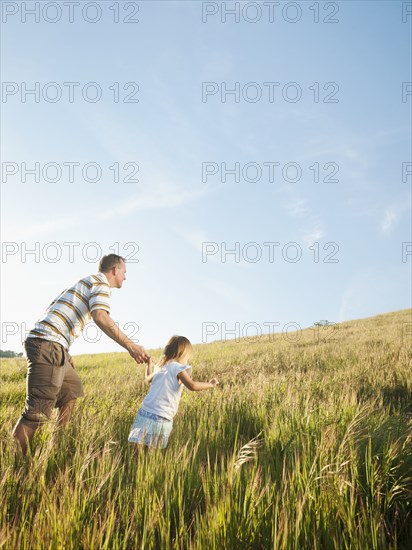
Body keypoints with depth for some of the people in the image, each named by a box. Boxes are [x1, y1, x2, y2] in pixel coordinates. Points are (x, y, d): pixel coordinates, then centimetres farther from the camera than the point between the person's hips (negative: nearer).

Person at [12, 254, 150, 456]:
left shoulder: (86, 283, 27)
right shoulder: (102, 284, -1)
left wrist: (65, 353, 29)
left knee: (73, 389, 22)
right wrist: (130, 346, -23)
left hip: (47, 343, 10)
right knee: (39, 410, -13)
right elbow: (100, 317, -21)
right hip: (48, 344, -10)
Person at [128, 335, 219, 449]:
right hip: (160, 418, -6)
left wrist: (149, 364, 52)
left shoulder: (160, 366, 16)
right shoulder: (178, 367, -5)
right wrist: (210, 384, -3)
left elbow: (148, 379, 35)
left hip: (144, 413, 6)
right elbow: (192, 386, -17)